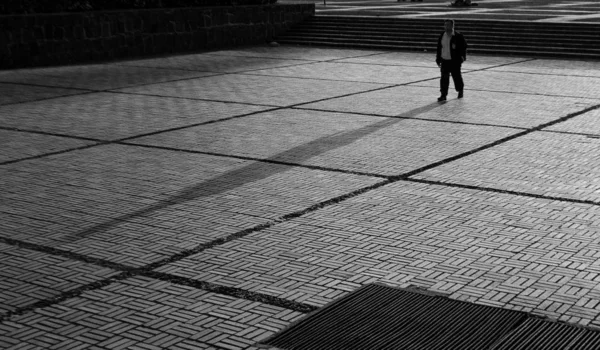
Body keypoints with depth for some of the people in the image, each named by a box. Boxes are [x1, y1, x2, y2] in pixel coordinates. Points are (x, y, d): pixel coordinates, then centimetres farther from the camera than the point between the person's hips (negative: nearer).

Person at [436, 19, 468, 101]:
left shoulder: (458, 36, -7)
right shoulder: (442, 36, 9)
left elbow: (463, 46, -4)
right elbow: (439, 48, 15)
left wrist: (462, 57, -14)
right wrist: (438, 59, 13)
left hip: (455, 61, -4)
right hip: (444, 60, 4)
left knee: (457, 76, 8)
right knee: (444, 78, -3)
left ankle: (460, 90, 32)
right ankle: (443, 95, -1)